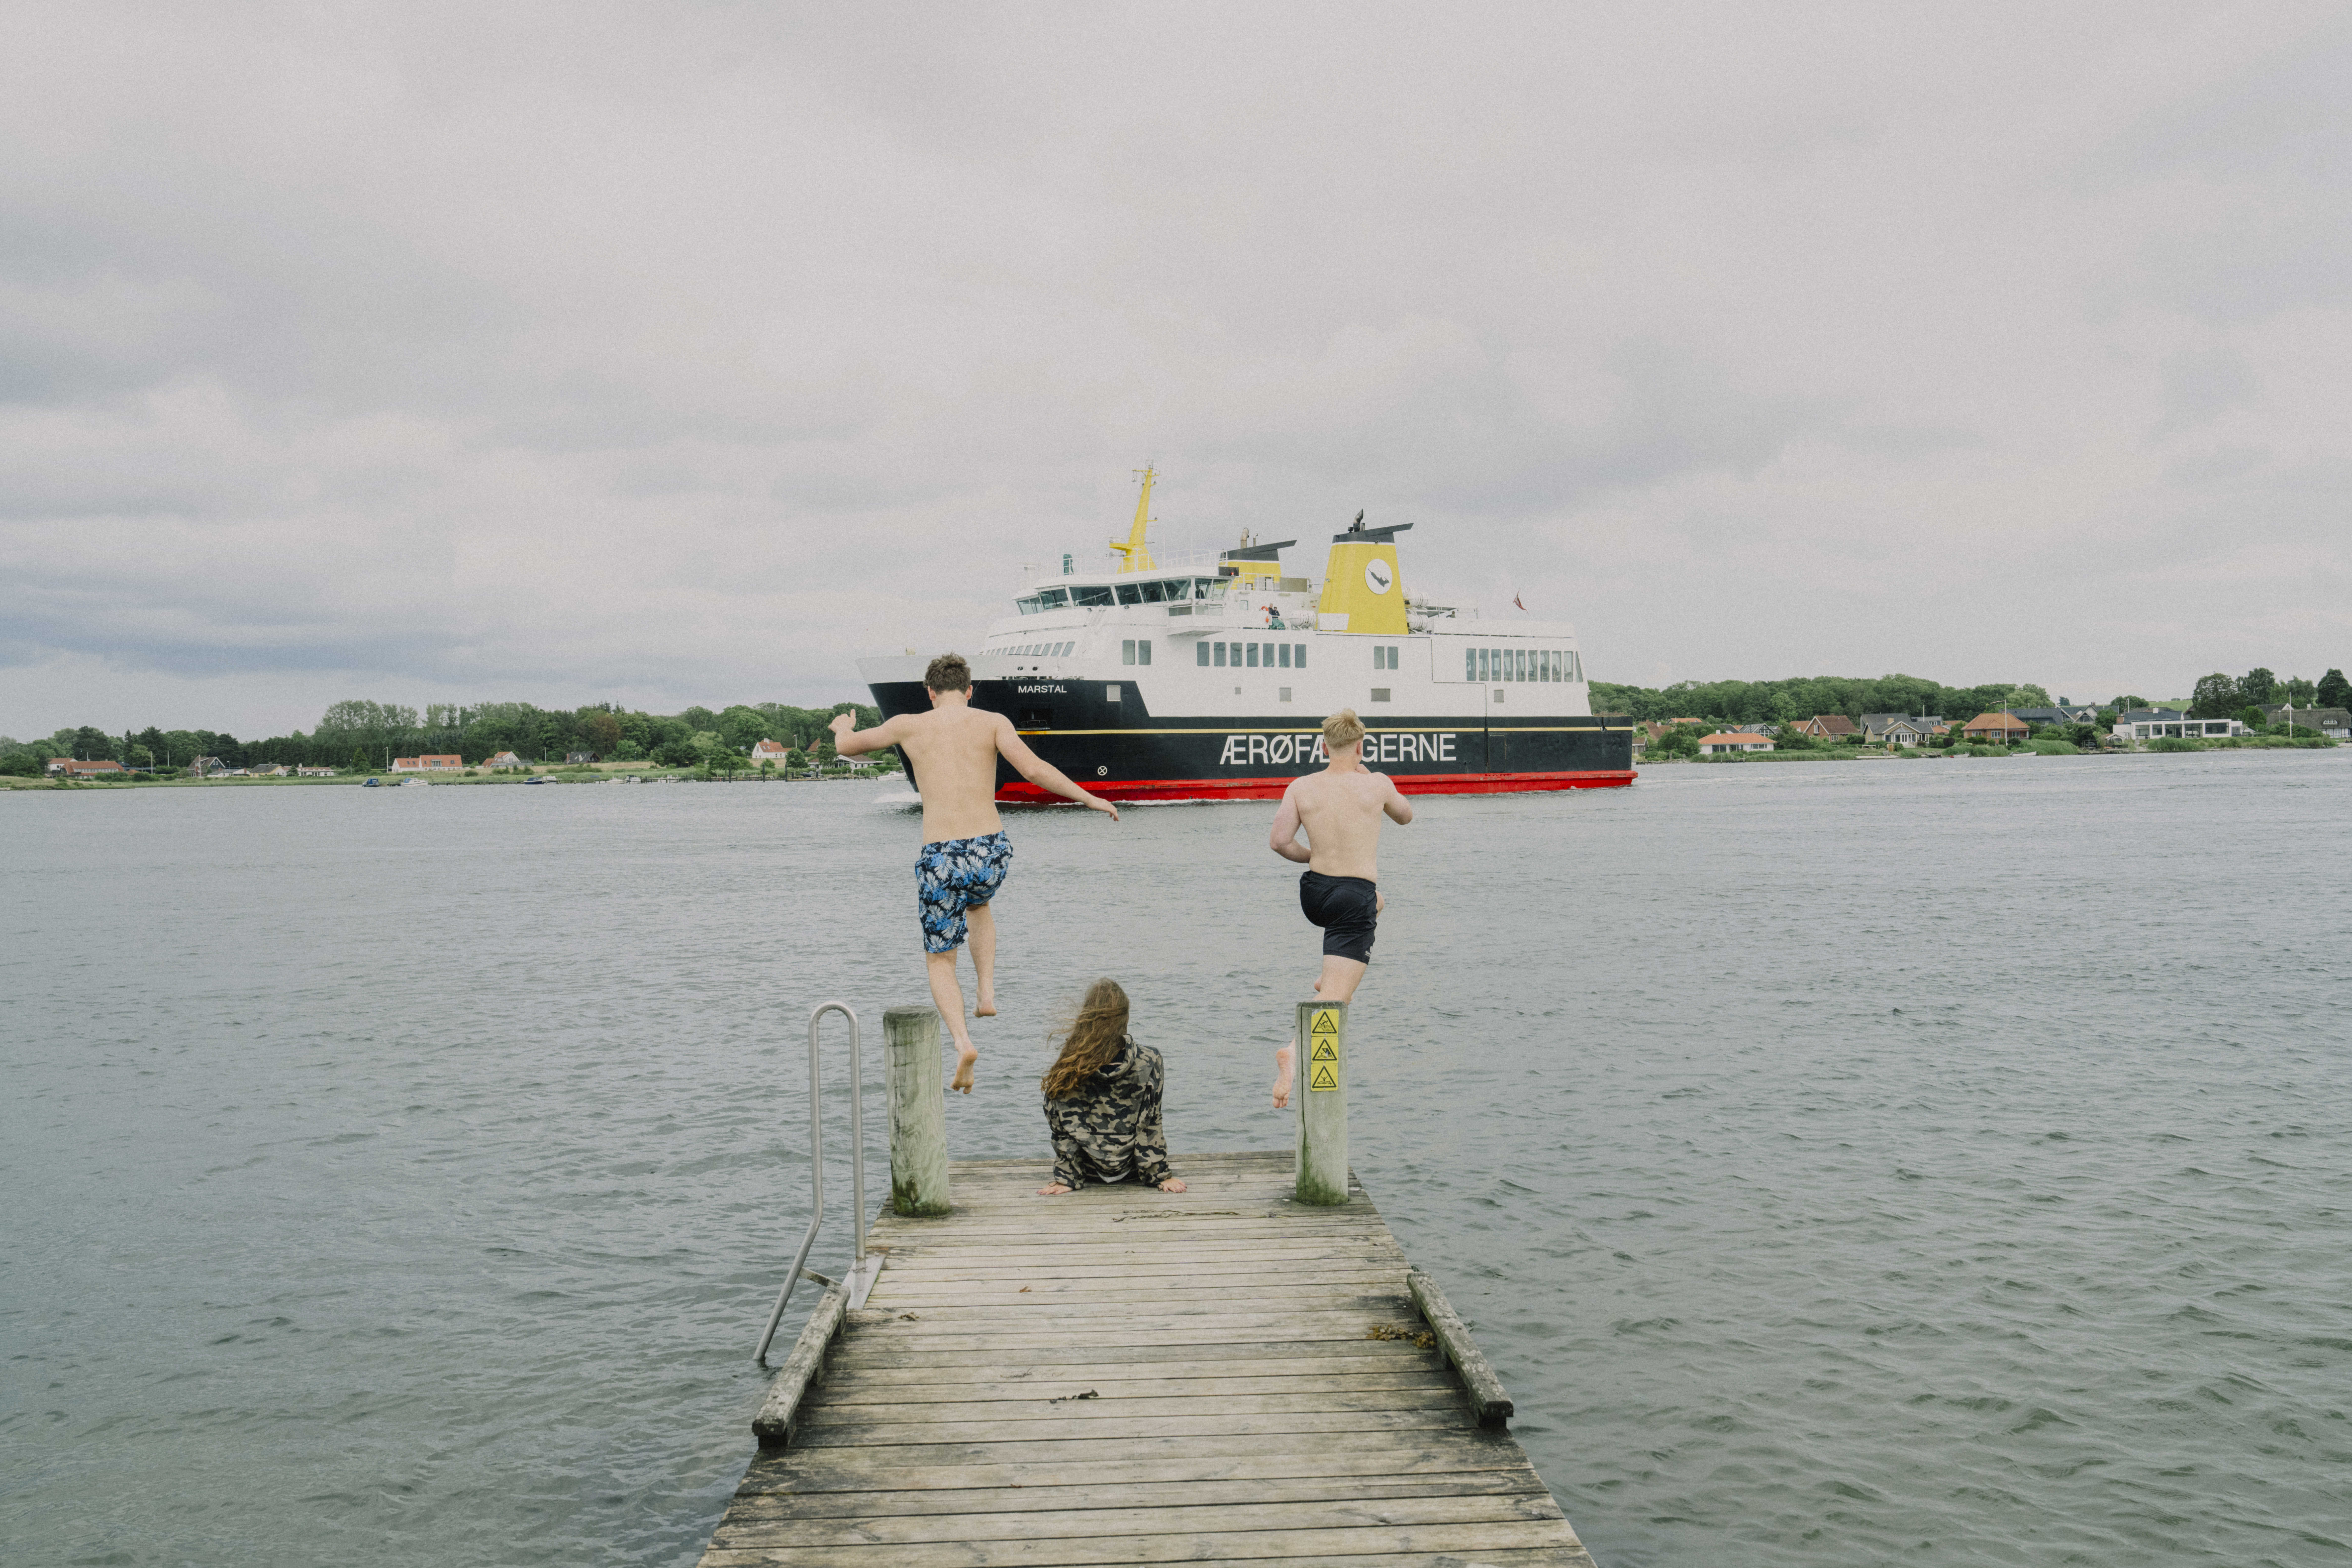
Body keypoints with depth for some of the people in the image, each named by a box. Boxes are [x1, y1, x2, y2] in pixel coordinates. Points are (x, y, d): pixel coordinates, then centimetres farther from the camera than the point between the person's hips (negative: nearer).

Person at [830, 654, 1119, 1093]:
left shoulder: (909, 726, 7)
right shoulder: (992, 722, 4)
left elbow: (846, 747, 21)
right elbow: (1034, 769, -10)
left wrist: (843, 727, 45)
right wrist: (1088, 798, 0)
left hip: (941, 858, -1)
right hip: (992, 851, 1)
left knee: (940, 961, 15)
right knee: (978, 905, 38)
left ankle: (963, 1042, -9)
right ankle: (988, 994, 22)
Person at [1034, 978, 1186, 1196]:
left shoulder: (1066, 1071, -18)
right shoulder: (1149, 1062, -18)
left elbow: (1062, 1130, -13)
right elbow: (1151, 1125, -13)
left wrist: (1066, 1179, -4)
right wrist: (1161, 1176, -5)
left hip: (1090, 1170, 0)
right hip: (1129, 1169, 0)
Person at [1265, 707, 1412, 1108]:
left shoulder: (1302, 787, -2)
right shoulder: (1377, 785, -4)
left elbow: (1279, 841, -8)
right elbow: (1405, 817, 17)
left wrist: (1313, 856, 10)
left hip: (1314, 895, 5)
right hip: (1355, 901, -5)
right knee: (1333, 998, -7)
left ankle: (1332, 974, 33)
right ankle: (1295, 1049, -31)